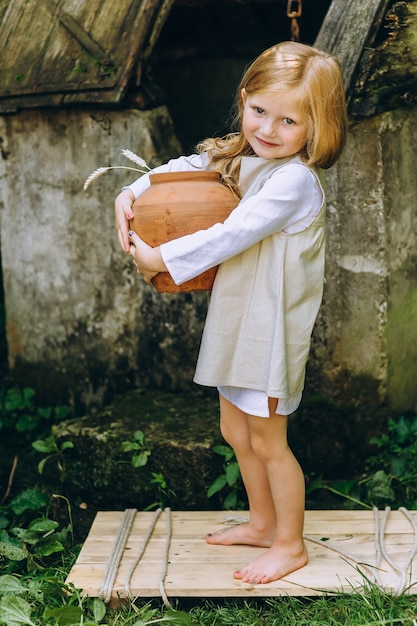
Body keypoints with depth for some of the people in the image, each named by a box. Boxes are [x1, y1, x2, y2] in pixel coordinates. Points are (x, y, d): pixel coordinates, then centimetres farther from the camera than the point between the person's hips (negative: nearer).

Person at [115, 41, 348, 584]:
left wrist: (161, 259, -20)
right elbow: (182, 168, 17)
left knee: (267, 441, 5)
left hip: (272, 325, -9)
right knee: (235, 431, 20)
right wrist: (130, 194, 0)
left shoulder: (295, 179, -21)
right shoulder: (237, 157, 6)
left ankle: (291, 545, 25)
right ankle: (263, 522, 40)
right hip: (234, 317, 9)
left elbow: (231, 235, -26)